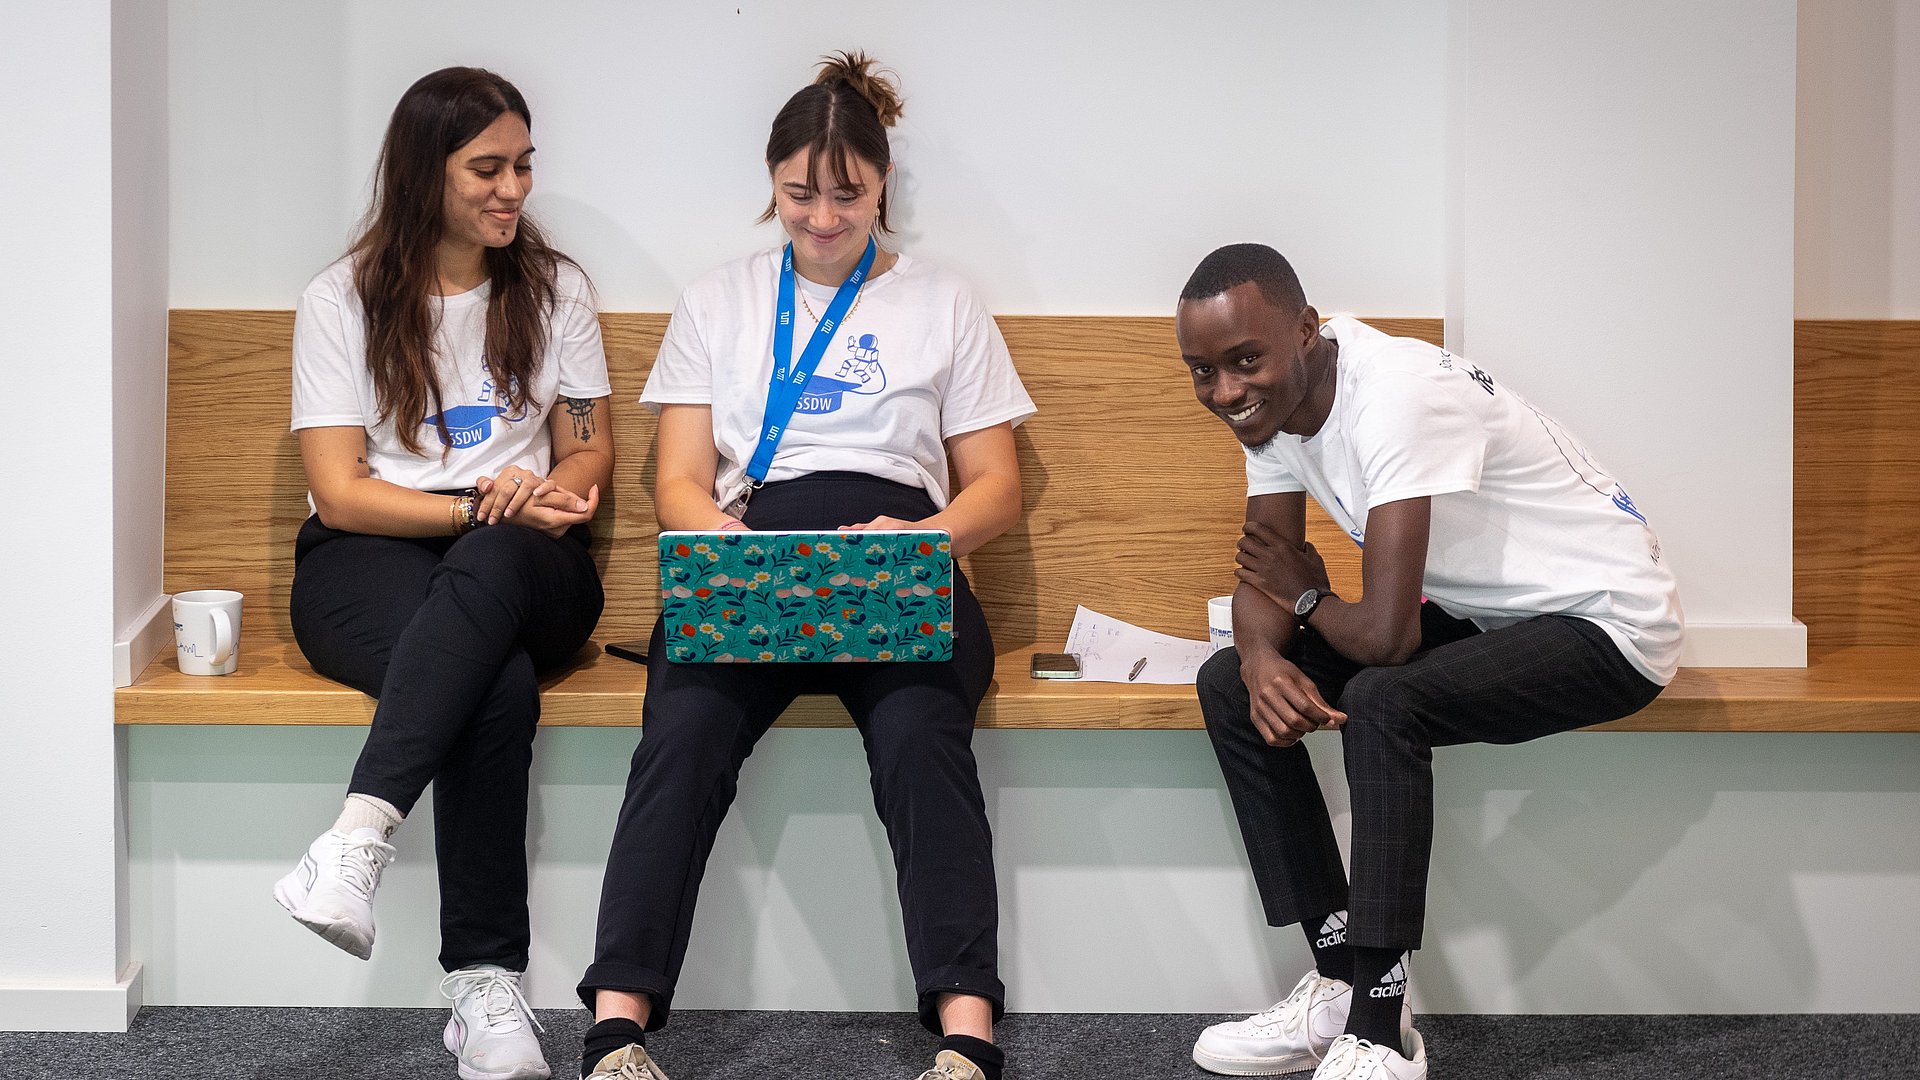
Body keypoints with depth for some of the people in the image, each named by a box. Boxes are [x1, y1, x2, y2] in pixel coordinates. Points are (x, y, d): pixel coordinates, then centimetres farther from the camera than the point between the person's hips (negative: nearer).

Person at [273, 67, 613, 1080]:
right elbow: (340, 495, -2)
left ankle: (360, 835, -52)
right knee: (497, 685, -37)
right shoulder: (341, 302, 4)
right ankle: (485, 984, -40)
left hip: (523, 573, 2)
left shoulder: (555, 290, 13)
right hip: (370, 563, -2)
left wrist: (539, 494, -8)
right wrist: (482, 505, -15)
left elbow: (591, 452, 16)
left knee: (487, 568, -40)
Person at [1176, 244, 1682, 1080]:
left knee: (1381, 703, -33)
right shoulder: (1269, 401, -3)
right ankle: (1340, 983, -1)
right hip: (1476, 614, 9)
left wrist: (1306, 597, -11)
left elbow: (1386, 636, -34)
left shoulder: (1396, 398, -31)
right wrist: (1264, 661, -22)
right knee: (1231, 685, -2)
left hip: (1604, 626, -9)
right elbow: (1263, 579, 2)